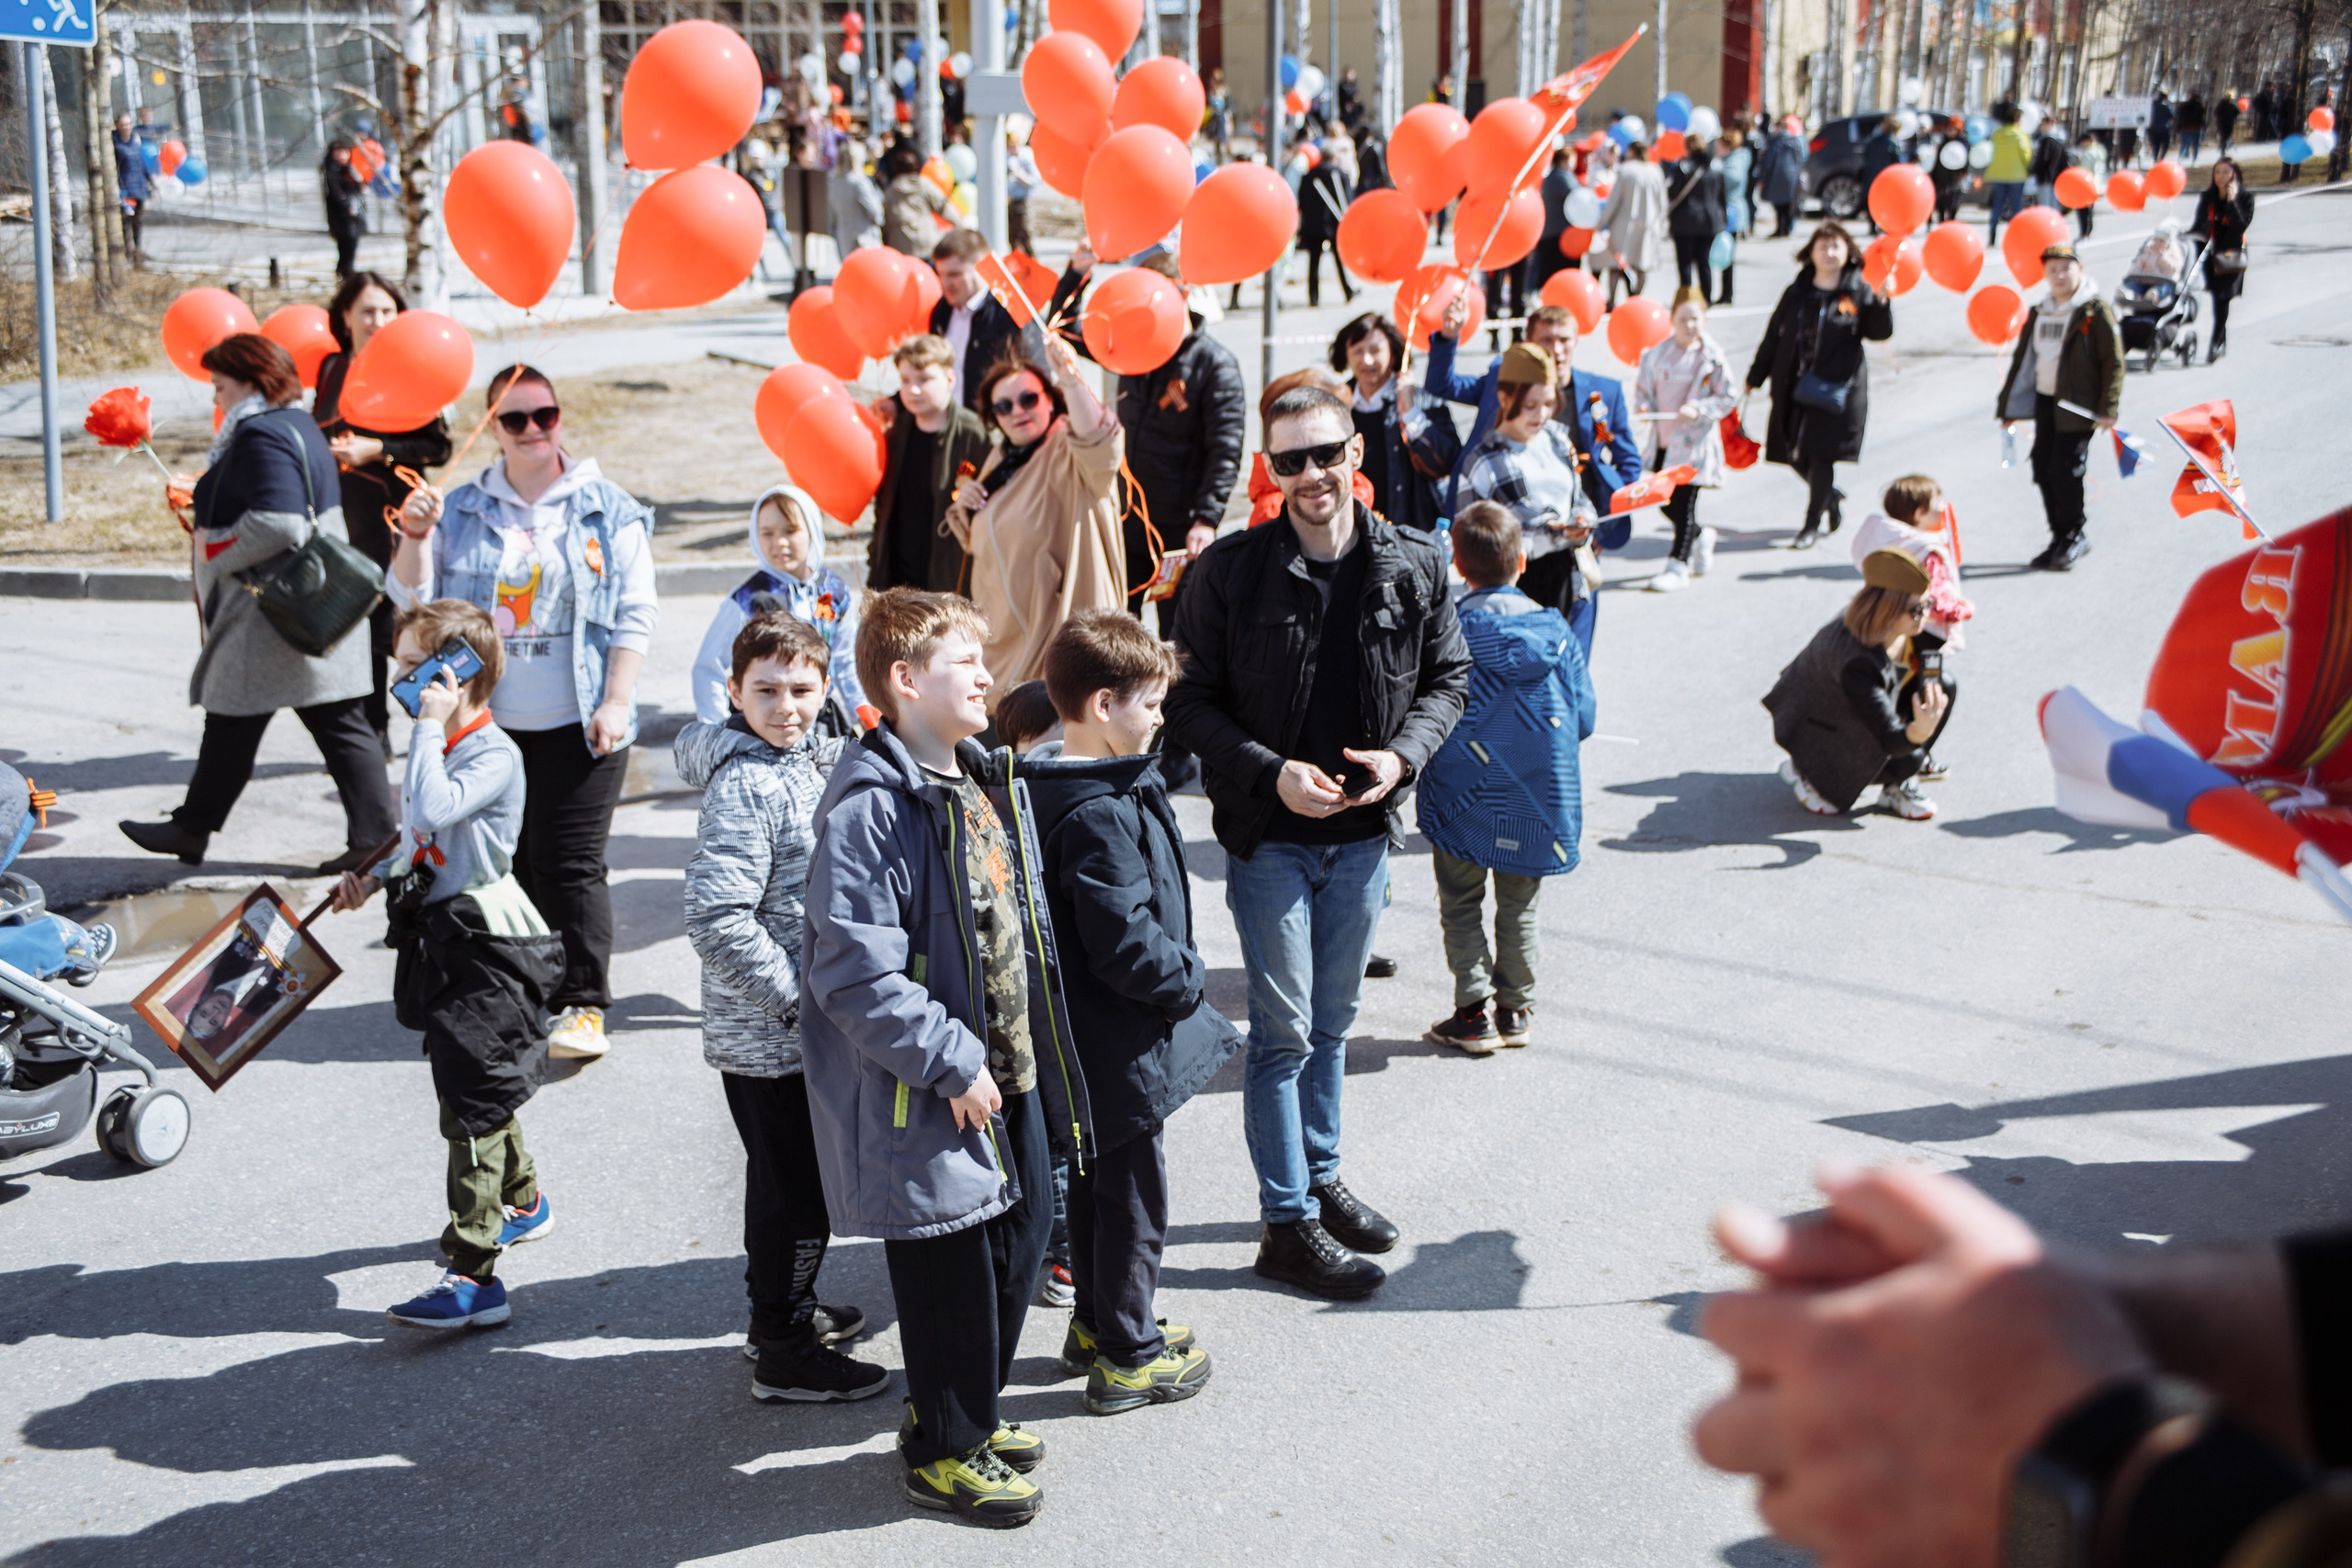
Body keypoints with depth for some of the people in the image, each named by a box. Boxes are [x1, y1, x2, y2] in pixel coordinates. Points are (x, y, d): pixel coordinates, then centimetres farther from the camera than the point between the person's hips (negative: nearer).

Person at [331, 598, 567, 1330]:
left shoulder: (493, 754, -18)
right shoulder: (439, 744, 10)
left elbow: (432, 813, -35)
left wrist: (429, 729, -26)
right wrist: (372, 876, 10)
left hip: (483, 946, -10)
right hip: (440, 936, 10)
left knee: (470, 1105, -10)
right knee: (476, 1089, 24)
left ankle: (474, 1277, -8)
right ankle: (522, 1200, 46)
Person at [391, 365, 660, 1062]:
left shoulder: (607, 509, 3)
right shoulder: (462, 510, 10)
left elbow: (635, 614, 0)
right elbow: (411, 599, 9)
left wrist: (616, 700, -8)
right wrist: (414, 538, -9)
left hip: (576, 724, -3)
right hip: (486, 721, 3)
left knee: (568, 864, -6)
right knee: (501, 861, 7)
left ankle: (583, 1003, 1)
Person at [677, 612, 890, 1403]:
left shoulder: (806, 762, 9)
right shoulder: (747, 784, -22)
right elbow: (718, 920, -29)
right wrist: (797, 998, -24)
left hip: (798, 1025, 9)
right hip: (768, 1035, -9)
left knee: (788, 1181, 23)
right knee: (798, 1192, 1)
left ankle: (785, 1309, 39)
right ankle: (784, 1353, 14)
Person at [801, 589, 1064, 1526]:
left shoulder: (972, 783, 9)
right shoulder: (871, 807, -22)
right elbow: (857, 974, -25)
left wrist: (1020, 1050, 16)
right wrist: (953, 1063, -22)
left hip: (1001, 1071, 9)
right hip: (927, 1095, -9)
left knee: (1018, 1237, 19)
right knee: (949, 1268, 4)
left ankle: (965, 1415, 38)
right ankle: (942, 1452, 24)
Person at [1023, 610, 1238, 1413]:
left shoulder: (1050, 789, 4)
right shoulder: (1102, 814, -27)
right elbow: (1126, 947, -29)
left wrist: (1178, 973, 12)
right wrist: (1191, 978, -12)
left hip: (1086, 1041, 10)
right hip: (1122, 1046, -10)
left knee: (1094, 1181, 22)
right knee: (1132, 1194, 5)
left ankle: (1097, 1324, 38)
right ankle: (1127, 1356, 19)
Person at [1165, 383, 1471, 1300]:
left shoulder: (1414, 567, -3)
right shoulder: (1230, 571, -12)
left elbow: (1448, 676, 8)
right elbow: (1189, 702, -8)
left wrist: (1403, 754, -10)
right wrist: (1273, 774, -19)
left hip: (1363, 829, 4)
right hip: (1269, 833, -4)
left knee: (1333, 1021, 18)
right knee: (1285, 1030, 1)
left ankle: (1319, 1180, 35)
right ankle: (1288, 1223, 12)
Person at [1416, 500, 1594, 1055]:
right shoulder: (1554, 630, -6)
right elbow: (1583, 719, -1)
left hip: (1464, 799, -3)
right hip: (1536, 801, 3)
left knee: (1461, 907, 11)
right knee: (1519, 908, 17)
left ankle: (1474, 1014, 10)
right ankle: (1516, 1010, 23)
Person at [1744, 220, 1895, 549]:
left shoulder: (1858, 293, 0)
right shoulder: (1796, 294, 8)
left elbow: (1880, 332, -10)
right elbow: (1773, 339, 12)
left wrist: (1882, 301, -27)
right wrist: (1753, 382, 12)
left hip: (1836, 388, -3)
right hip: (1794, 387, 4)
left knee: (1821, 454, -3)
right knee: (1796, 454, 8)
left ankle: (1812, 522, 12)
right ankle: (1831, 495, 37)